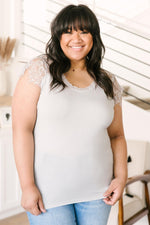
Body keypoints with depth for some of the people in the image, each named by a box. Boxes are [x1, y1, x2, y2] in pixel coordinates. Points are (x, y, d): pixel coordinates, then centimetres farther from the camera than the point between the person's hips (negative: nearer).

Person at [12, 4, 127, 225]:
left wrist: (121, 176, -2)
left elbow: (116, 135, 12)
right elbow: (22, 128, -11)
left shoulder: (108, 83, 5)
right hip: (48, 190, -3)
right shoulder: (39, 69, -7)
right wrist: (28, 186, -15)